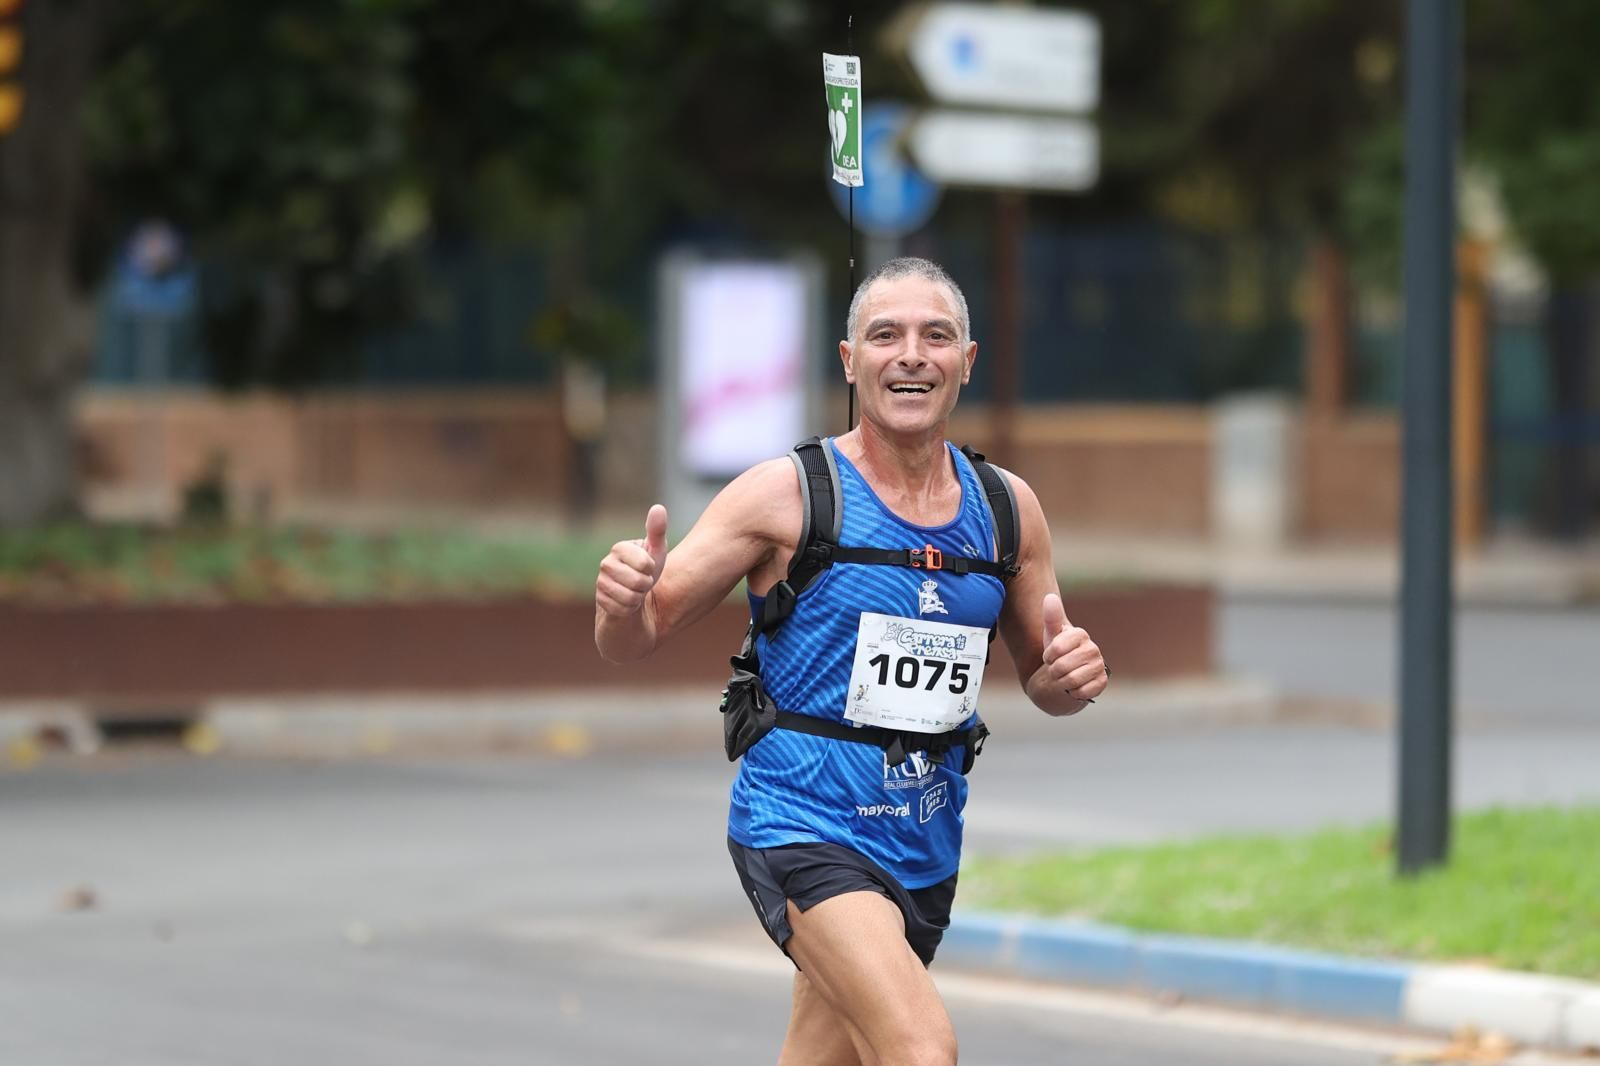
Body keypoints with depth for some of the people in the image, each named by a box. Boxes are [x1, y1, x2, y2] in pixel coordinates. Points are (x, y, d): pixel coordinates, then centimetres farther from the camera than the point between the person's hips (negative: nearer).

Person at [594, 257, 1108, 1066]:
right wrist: (624, 599, -29)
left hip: (925, 849, 6)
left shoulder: (1006, 508, 6)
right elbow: (633, 641, -5)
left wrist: (1070, 676, -7)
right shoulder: (786, 495, -7)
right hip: (802, 829, -6)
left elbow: (1044, 683, 17)